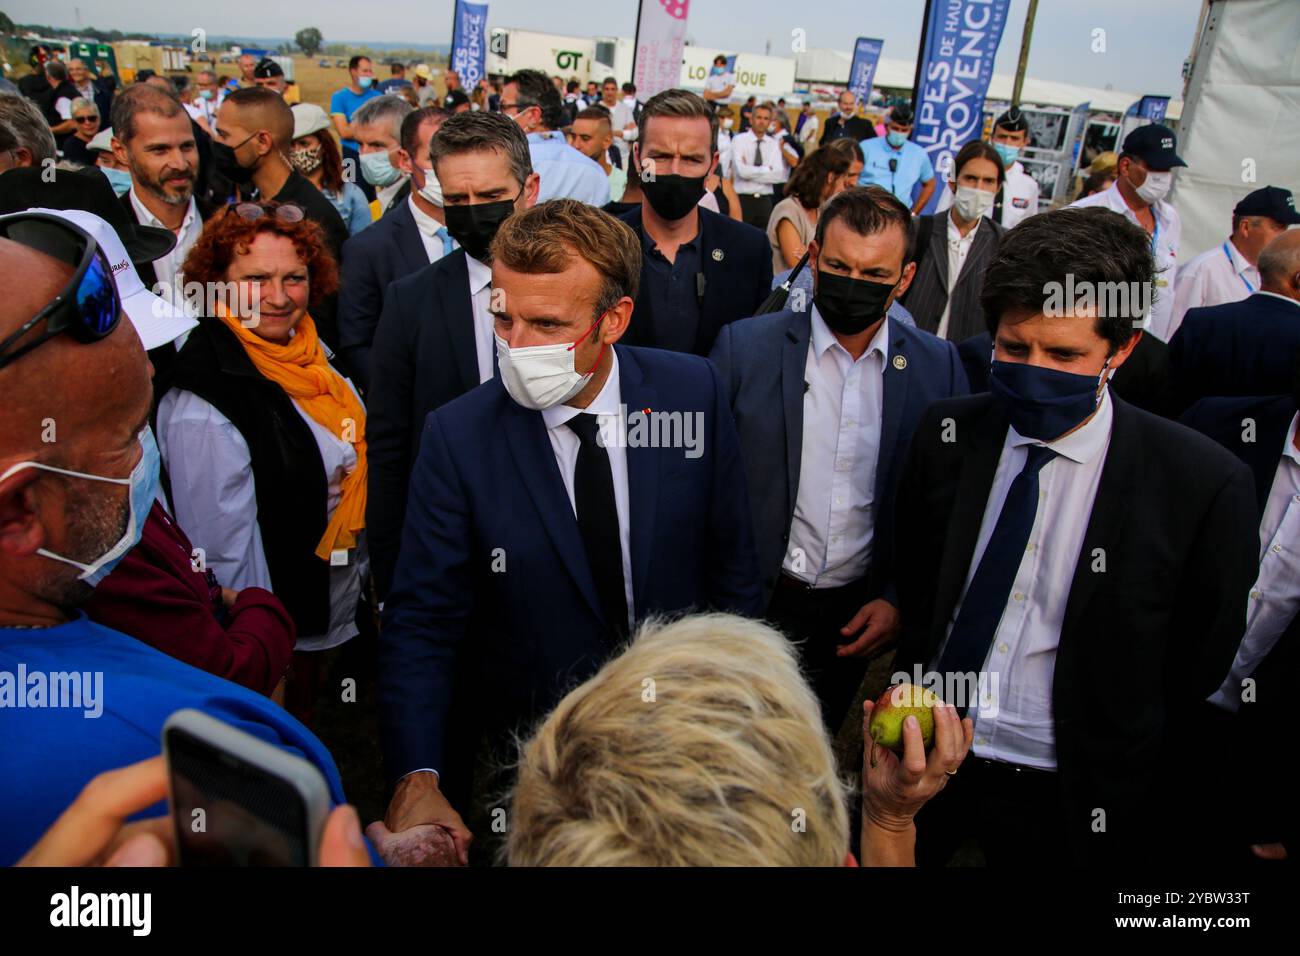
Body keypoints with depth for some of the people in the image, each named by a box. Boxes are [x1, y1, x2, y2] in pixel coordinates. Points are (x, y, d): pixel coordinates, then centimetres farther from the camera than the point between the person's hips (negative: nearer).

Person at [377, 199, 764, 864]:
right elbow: (420, 621, -16)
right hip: (530, 745, -1)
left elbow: (731, 554, -5)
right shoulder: (458, 436, -20)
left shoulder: (693, 391, -15)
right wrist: (417, 777, -29)